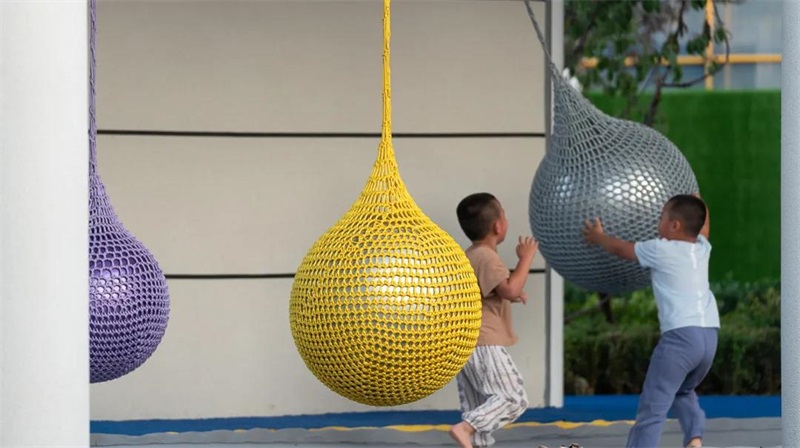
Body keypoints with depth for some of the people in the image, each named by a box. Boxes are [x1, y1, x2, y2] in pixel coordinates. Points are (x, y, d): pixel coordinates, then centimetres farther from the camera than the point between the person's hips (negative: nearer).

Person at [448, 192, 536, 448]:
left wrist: (511, 298, 22)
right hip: (484, 344, -10)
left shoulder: (467, 257, 20)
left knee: (477, 409, 11)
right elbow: (510, 289, -25)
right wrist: (526, 258, -15)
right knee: (514, 398, -12)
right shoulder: (486, 257, -13)